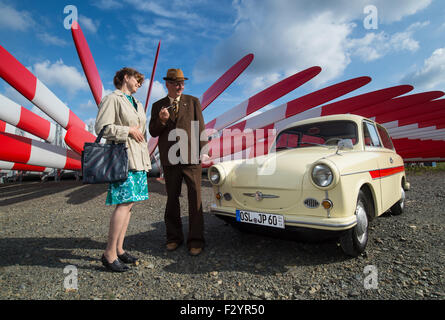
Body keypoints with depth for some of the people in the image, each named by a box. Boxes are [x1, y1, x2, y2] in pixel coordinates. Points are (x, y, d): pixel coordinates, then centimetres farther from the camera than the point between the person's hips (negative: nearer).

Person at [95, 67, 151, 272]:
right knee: (124, 203, -14)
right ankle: (109, 253, -4)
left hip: (138, 158, 8)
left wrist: (146, 158, 22)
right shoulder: (112, 99, -1)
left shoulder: (138, 104, 24)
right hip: (122, 155, -8)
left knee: (128, 203, 6)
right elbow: (101, 127, -12)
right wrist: (128, 130, -10)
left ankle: (119, 249, 13)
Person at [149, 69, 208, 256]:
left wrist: (202, 151, -2)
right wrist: (161, 120, -12)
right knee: (172, 199, 11)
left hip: (191, 158, -2)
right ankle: (174, 237, 26)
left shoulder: (193, 101, 9)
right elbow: (153, 132, 8)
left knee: (195, 199, -1)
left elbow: (200, 128, 5)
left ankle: (195, 240, 11)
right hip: (170, 159, 2)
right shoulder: (157, 106, 12)